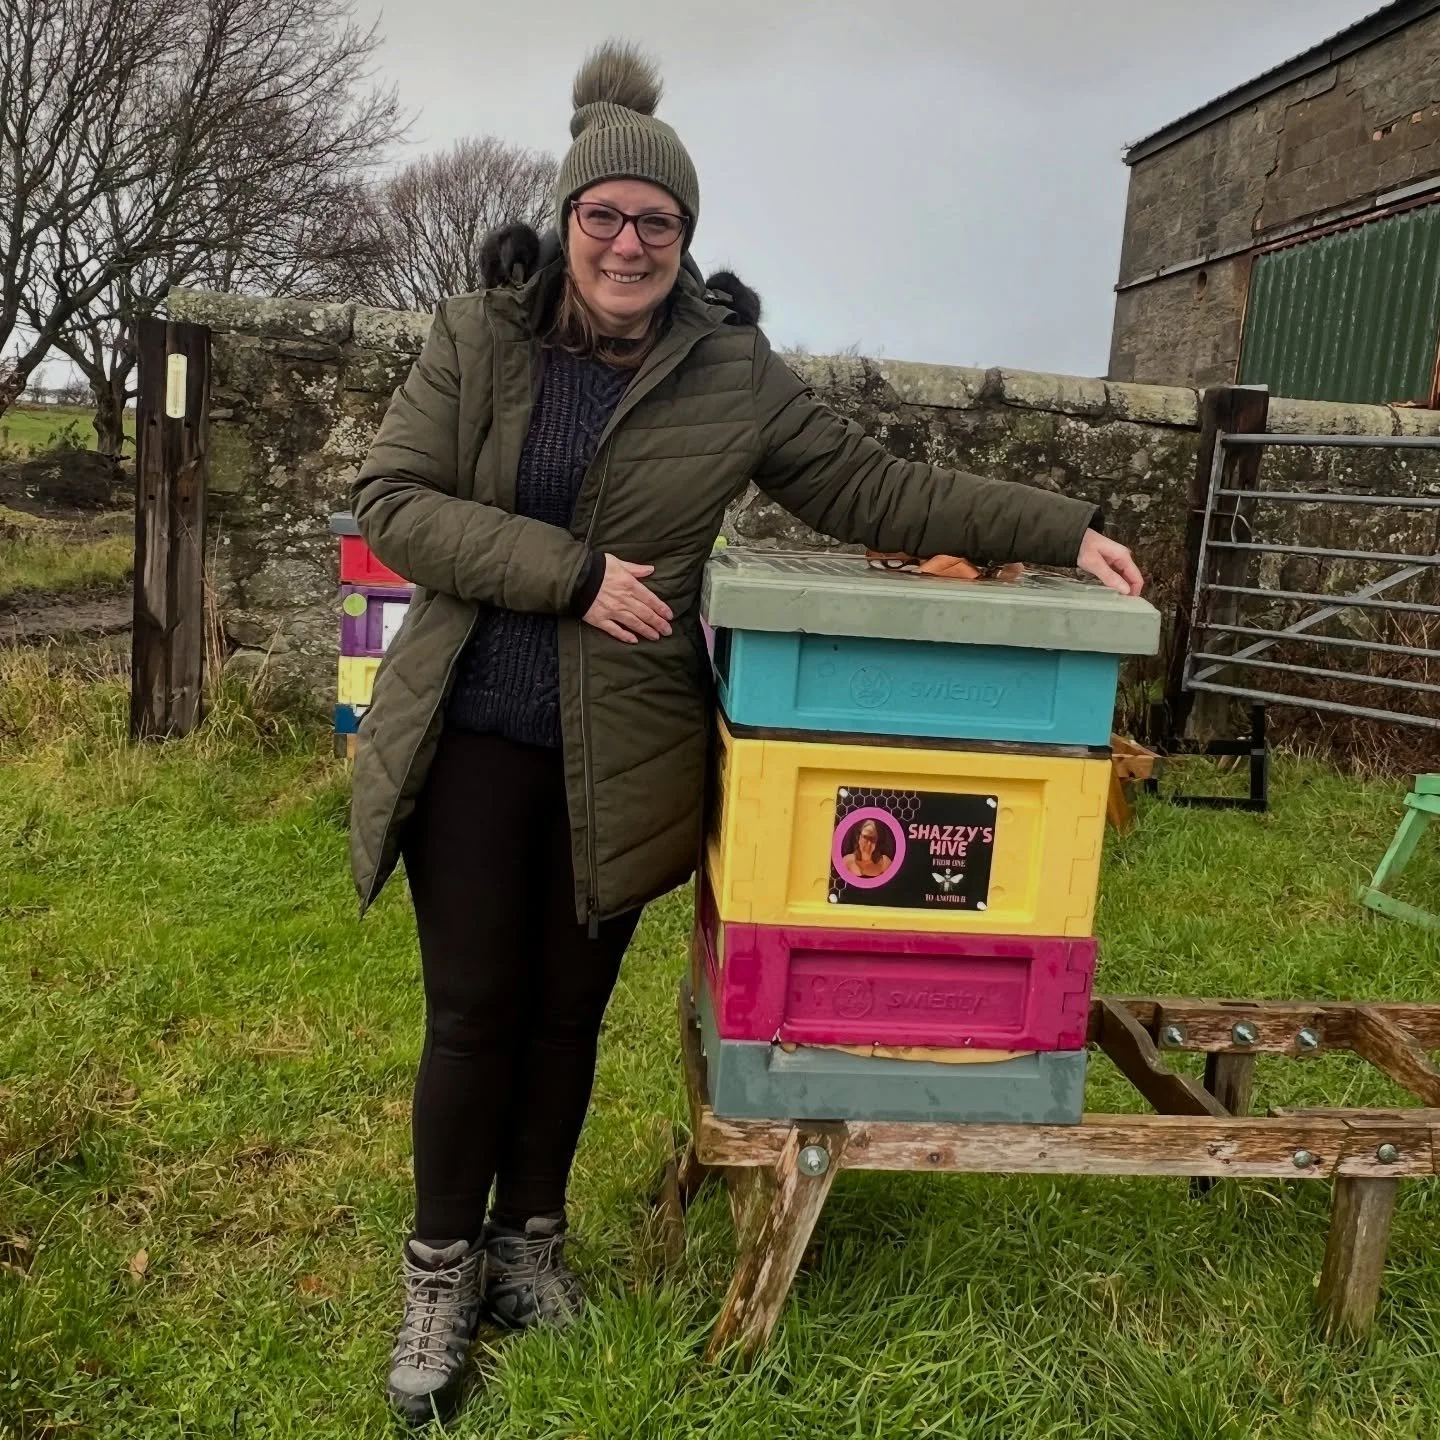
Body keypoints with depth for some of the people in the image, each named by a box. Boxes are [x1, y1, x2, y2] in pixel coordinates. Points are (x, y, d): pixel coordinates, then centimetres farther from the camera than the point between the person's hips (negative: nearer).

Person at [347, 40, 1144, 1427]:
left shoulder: (734, 373, 1)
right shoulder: (476, 337, -1)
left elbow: (873, 489, 3)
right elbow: (391, 502, -9)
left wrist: (1059, 528, -2)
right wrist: (573, 572, -19)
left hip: (616, 758, 1)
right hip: (472, 739, -1)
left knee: (568, 1011, 13)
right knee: (472, 1013, 6)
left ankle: (531, 1239, 36)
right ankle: (440, 1270, 27)